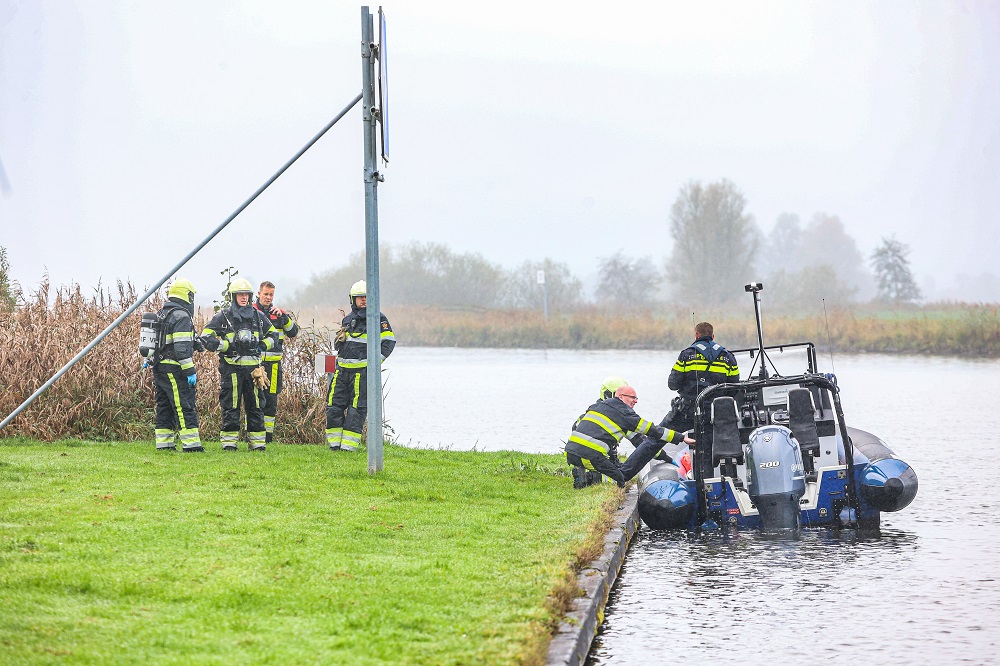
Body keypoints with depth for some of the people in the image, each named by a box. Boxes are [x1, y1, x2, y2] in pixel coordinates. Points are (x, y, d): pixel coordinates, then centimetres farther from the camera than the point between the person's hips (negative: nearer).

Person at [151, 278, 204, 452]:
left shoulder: (161, 314, 16)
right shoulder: (181, 316, -13)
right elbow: (182, 347, -19)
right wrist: (190, 370, -18)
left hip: (159, 368, 9)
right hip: (173, 369, -9)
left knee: (164, 406, 12)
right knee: (185, 407, -8)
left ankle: (164, 444, 12)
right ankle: (191, 444, -11)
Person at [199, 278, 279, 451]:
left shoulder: (258, 316, 12)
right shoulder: (223, 317, 0)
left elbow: (273, 334, 25)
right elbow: (206, 338, -5)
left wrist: (262, 346, 6)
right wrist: (227, 346, -12)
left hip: (253, 368, 4)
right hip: (231, 367, -4)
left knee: (256, 405, 5)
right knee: (230, 406, -2)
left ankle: (257, 442, 11)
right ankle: (229, 442, 3)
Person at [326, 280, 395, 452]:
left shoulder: (378, 318, -1)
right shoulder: (348, 320, 18)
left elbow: (389, 342, -6)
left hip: (362, 371, -6)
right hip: (342, 370, 6)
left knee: (357, 408, -5)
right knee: (334, 406, 1)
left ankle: (349, 445, -3)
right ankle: (335, 443, 8)